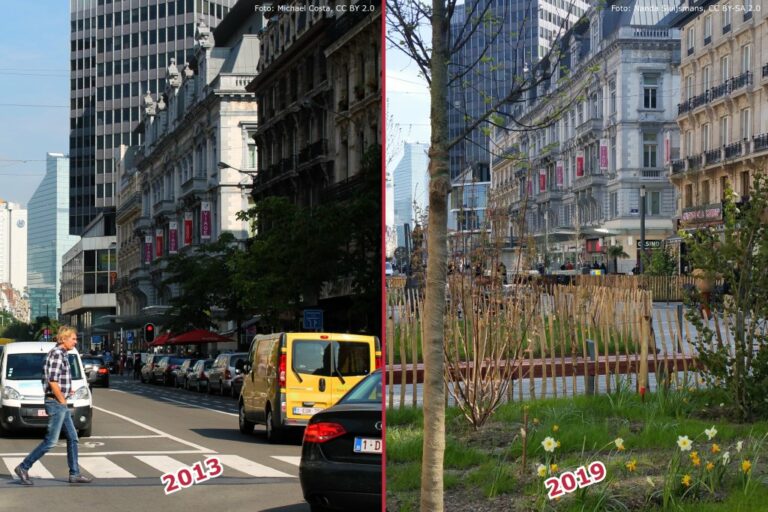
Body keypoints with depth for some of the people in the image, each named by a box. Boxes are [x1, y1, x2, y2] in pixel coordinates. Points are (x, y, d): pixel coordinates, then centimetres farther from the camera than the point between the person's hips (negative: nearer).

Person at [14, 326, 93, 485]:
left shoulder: (61, 354, 14)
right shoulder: (57, 354, -17)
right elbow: (53, 382, -22)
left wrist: (67, 390, 12)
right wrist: (62, 400, -14)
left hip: (61, 405, 10)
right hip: (56, 403, -10)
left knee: (73, 438, 11)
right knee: (51, 441, -7)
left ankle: (75, 474, 14)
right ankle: (23, 468, -1)